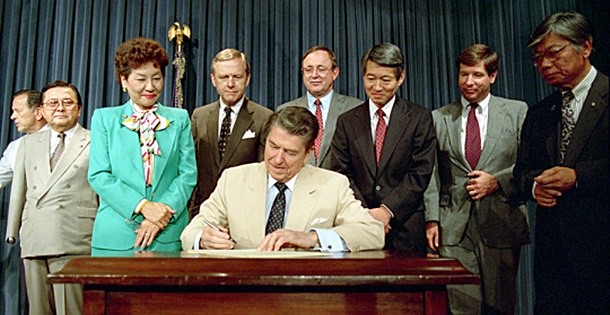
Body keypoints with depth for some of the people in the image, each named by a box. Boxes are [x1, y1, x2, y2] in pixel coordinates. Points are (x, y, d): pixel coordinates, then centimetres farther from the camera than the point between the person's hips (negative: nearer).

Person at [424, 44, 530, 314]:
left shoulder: (517, 111, 6)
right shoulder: (439, 118, 8)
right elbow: (432, 174, 6)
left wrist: (497, 181, -10)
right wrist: (432, 219, -1)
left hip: (502, 225, 0)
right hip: (454, 228, 0)